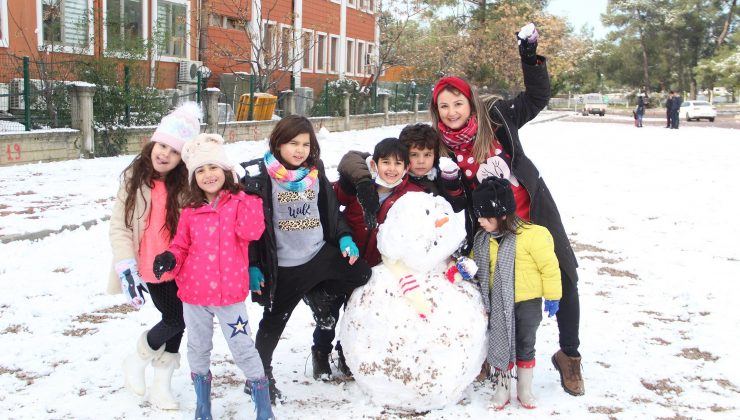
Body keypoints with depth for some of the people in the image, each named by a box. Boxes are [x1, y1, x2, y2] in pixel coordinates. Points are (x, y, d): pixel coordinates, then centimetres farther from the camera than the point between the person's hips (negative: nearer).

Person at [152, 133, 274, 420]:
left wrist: (252, 195, -17)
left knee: (243, 349, -2)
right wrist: (170, 258, -10)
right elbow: (182, 246, 11)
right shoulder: (190, 212, 5)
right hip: (194, 292, 4)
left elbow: (251, 232, -20)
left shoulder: (240, 203, -4)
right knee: (198, 350, 17)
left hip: (230, 292, -4)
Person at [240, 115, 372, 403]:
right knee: (274, 321, 5)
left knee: (361, 273, 1)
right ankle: (261, 374, 25)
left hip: (320, 254, 5)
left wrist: (344, 237, 1)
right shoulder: (260, 176, -13)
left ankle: (320, 298, 23)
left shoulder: (315, 173, 5)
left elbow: (331, 211, 15)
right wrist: (252, 264, -14)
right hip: (283, 266, -5)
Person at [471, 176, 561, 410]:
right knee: (500, 344, 10)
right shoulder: (482, 239, -3)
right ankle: (502, 388, 26)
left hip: (528, 301, -4)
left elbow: (549, 265, -14)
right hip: (498, 303, 4)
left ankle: (524, 389, 27)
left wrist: (552, 296, -8)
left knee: (525, 345, 11)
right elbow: (477, 262, 15)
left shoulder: (531, 235, -21)